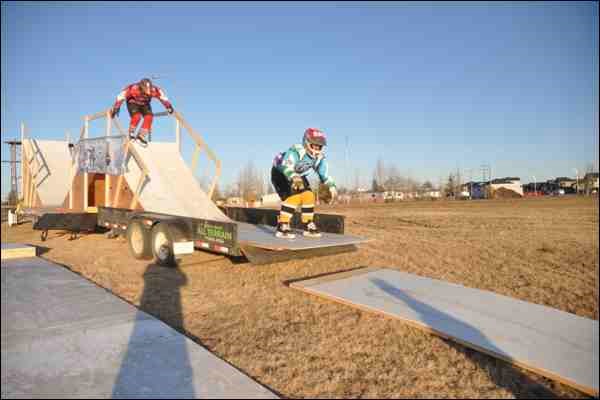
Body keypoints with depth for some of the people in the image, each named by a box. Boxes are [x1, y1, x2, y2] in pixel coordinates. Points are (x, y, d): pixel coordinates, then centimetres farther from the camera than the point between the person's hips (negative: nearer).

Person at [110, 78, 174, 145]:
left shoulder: (154, 90, -29)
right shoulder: (133, 88, -35)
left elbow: (163, 97, -13)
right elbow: (121, 97, -25)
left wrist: (169, 107, -11)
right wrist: (115, 109, -22)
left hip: (144, 104, 3)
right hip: (133, 103, -3)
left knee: (149, 117, -20)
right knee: (137, 116, -28)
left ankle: (141, 135, -8)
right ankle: (131, 133, -4)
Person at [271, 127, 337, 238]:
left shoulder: (320, 157, -9)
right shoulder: (296, 151, -33)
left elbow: (324, 174, 3)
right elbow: (286, 166, -47)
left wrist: (331, 186, -7)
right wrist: (294, 178, -64)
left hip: (298, 176, 7)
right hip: (280, 173, -7)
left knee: (308, 196, -6)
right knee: (293, 196, -25)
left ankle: (308, 226, 9)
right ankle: (282, 226, -19)